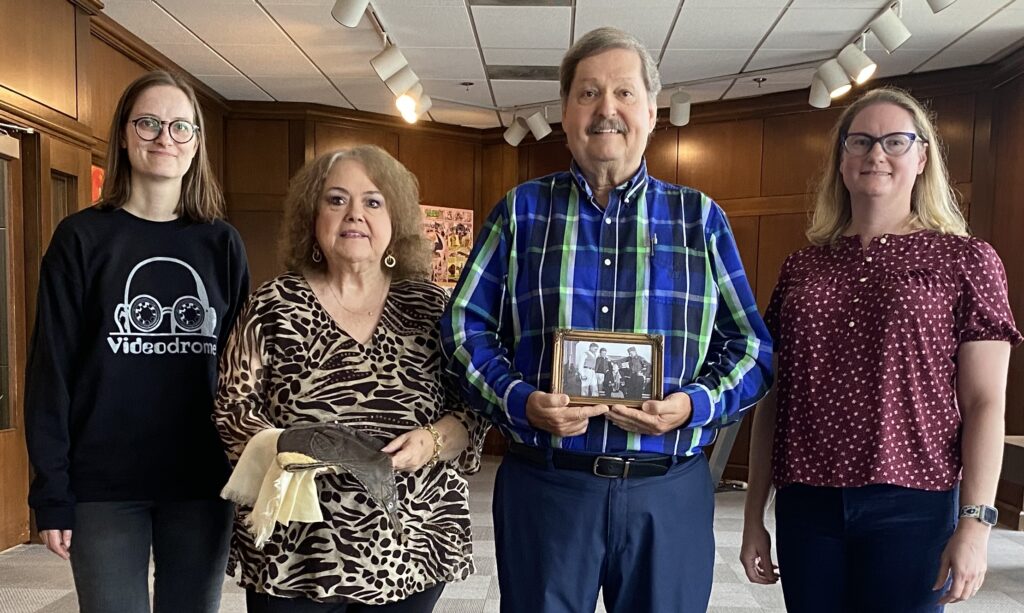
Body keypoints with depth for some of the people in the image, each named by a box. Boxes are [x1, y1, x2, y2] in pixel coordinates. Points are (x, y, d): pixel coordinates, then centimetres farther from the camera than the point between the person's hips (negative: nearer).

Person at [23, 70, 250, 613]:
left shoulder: (221, 244, 5)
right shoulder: (81, 238, 0)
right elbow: (51, 367, -2)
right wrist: (51, 493, -6)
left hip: (202, 482, 2)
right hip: (103, 485, -1)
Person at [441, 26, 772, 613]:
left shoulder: (701, 218, 7)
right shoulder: (521, 211, 6)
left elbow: (752, 347, 6)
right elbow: (464, 326, 4)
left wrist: (695, 405, -13)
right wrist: (520, 401, -13)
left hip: (671, 494, 1)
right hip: (543, 489, 0)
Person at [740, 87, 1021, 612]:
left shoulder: (966, 261, 1)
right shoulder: (800, 268, 8)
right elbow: (774, 397, 8)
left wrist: (976, 521, -11)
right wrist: (754, 515, 9)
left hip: (911, 507, -2)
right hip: (805, 505, 3)